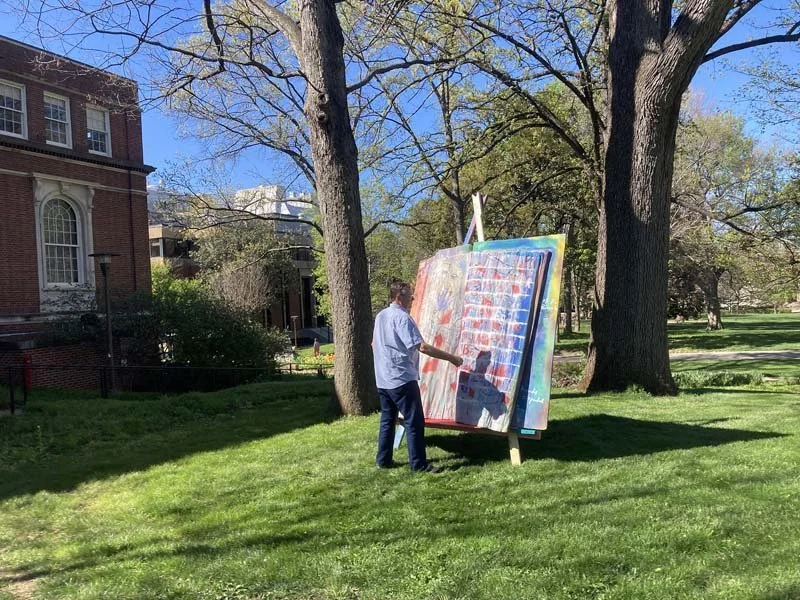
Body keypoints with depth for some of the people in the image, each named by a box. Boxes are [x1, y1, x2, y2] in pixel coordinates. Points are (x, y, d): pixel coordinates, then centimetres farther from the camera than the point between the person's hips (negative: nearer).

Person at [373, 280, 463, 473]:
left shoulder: (380, 316, 11)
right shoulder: (402, 317, -16)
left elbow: (374, 344, 21)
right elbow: (422, 347, -22)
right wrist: (451, 358, -18)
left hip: (383, 379, 9)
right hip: (402, 379, -9)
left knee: (387, 420, 15)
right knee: (415, 421, -2)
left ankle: (383, 460, 20)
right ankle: (418, 464, 1)